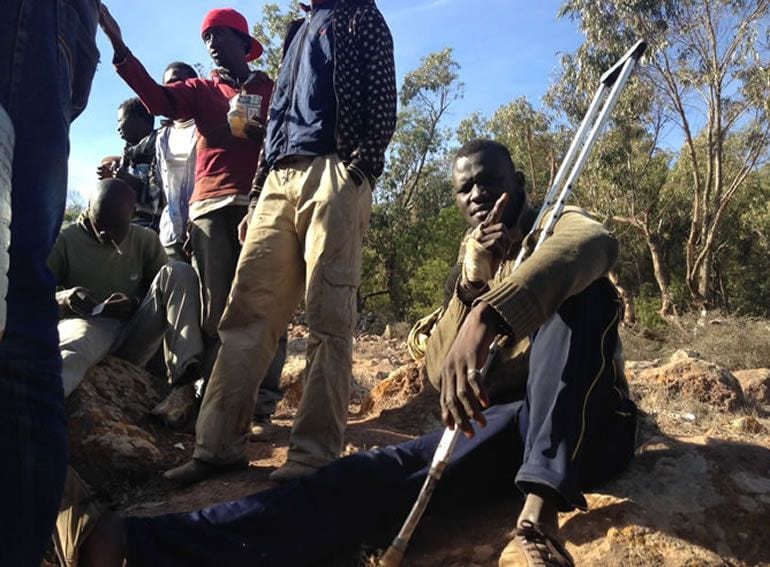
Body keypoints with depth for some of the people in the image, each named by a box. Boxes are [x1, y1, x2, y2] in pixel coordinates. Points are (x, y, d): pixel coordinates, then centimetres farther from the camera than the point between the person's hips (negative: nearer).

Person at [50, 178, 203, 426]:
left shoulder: (145, 240, 7)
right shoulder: (66, 240, 2)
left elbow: (169, 291, 6)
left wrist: (135, 303, -16)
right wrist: (63, 299, -21)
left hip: (134, 336, 2)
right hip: (88, 326, -2)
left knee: (179, 272, -20)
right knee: (74, 349, -39)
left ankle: (184, 381, -36)